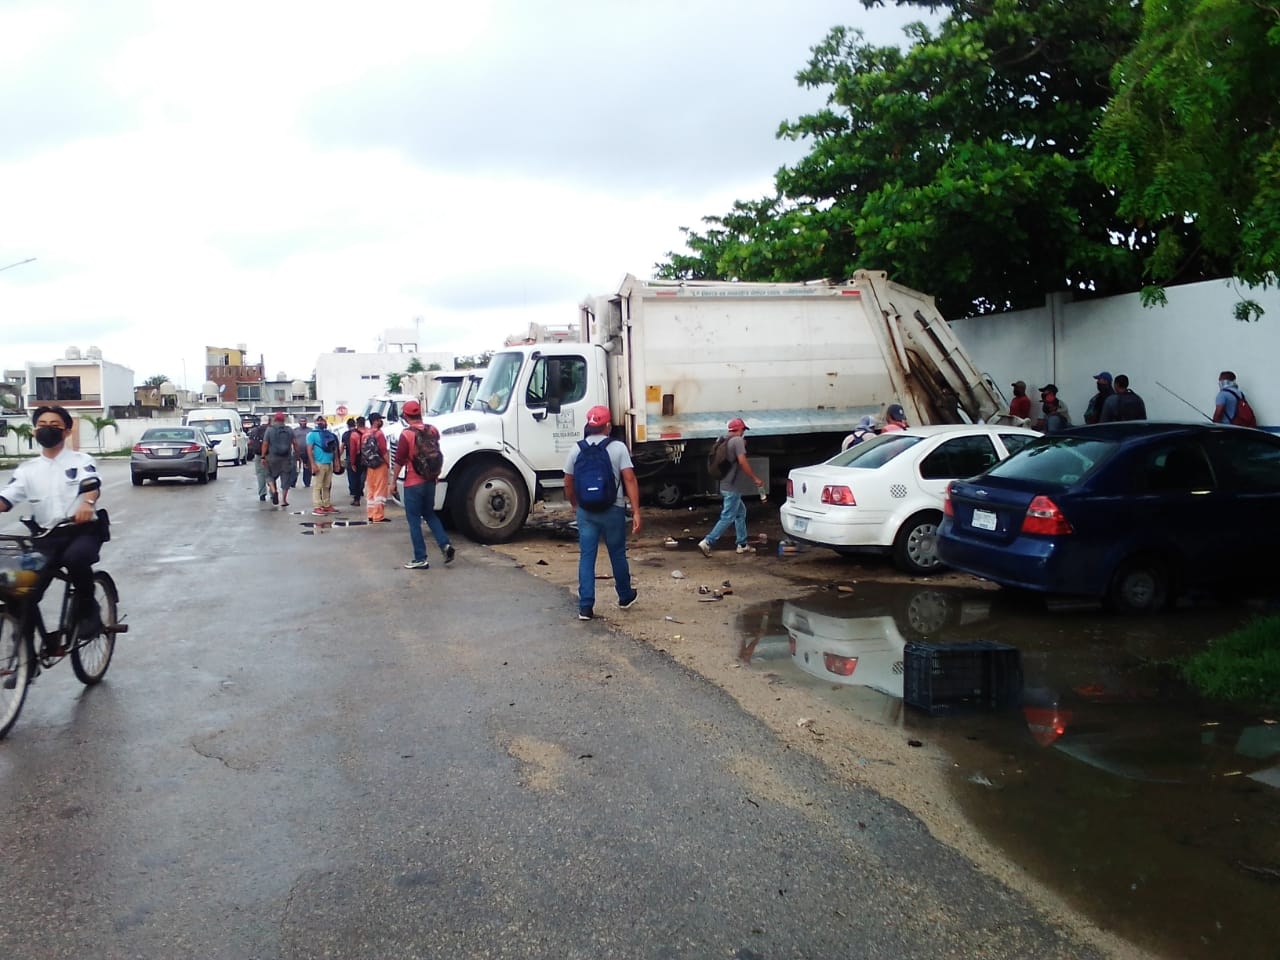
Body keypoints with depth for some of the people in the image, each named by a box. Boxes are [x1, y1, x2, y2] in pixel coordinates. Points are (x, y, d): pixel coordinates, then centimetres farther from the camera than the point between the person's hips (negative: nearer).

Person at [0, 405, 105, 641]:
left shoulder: (81, 460, 4)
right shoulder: (27, 468, 14)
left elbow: (92, 483, -17)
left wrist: (87, 503, -43)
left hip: (83, 531, -4)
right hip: (47, 536, 4)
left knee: (75, 557, -36)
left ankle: (88, 610, -13)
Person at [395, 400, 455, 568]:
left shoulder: (406, 434, -16)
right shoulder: (433, 430, 1)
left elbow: (399, 461, -12)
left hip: (413, 483, -6)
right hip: (430, 481, 6)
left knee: (414, 520, 3)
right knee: (429, 514, 21)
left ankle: (420, 559, 4)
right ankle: (445, 544, 4)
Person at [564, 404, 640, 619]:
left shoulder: (577, 448, 0)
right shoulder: (618, 447, -7)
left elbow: (568, 483, 5)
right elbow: (630, 480, -14)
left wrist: (574, 504, 23)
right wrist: (636, 511, -12)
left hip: (586, 511, 2)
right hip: (613, 510, -1)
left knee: (586, 557, 4)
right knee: (617, 554, 14)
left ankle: (585, 607, 0)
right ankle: (625, 596, 32)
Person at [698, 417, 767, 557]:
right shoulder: (738, 440, -13)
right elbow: (742, 461, -22)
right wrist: (755, 478, -18)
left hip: (726, 485, 9)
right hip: (732, 487, -9)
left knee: (741, 512, 19)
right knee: (727, 518, -7)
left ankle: (742, 544, 22)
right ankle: (707, 542, -12)